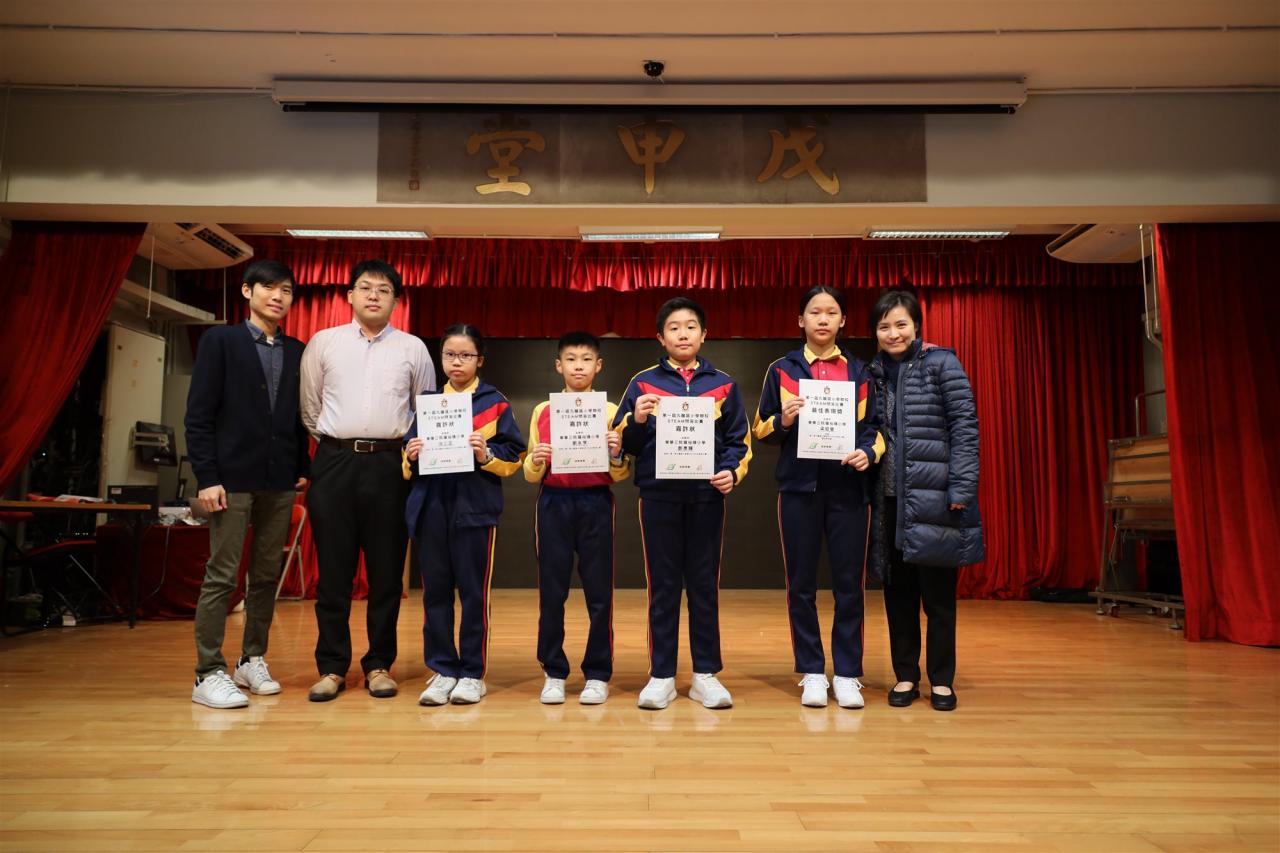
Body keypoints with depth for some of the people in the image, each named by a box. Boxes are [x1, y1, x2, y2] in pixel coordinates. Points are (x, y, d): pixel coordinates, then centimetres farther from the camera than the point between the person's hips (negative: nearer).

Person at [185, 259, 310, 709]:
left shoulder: (296, 351, 12)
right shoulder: (219, 340, 1)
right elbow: (198, 414, -4)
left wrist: (302, 469, 7)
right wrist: (206, 477, -11)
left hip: (279, 481, 4)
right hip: (232, 477, -4)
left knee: (267, 575, 9)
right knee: (221, 576, -2)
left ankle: (252, 661, 21)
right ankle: (209, 674, 5)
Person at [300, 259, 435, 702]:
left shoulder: (412, 347, 8)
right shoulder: (323, 342, 9)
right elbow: (309, 406, 13)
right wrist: (332, 442, 11)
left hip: (389, 464, 0)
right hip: (334, 462, 0)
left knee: (386, 570, 4)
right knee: (333, 569, 3)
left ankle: (379, 664, 15)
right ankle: (332, 666, 13)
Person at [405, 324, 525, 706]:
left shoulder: (495, 402, 2)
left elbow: (514, 457, -1)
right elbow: (410, 463, 16)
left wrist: (486, 453, -18)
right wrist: (411, 456, -6)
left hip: (475, 506, -3)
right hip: (431, 506, 4)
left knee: (473, 591, 2)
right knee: (435, 590, 7)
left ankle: (473, 673, 14)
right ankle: (443, 670, 18)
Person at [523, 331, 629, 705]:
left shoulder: (610, 412, 6)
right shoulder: (543, 411, 9)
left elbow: (620, 475, 4)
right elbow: (530, 475, 9)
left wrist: (616, 455, -16)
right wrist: (536, 460, -11)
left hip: (596, 504, -1)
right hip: (553, 504, 1)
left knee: (599, 591, 1)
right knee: (551, 592, 3)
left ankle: (598, 674, 13)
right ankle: (553, 673, 16)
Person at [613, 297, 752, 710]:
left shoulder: (723, 384, 10)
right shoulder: (642, 382, 8)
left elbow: (739, 440, 11)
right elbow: (624, 443, 7)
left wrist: (732, 472, -7)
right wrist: (637, 420, -13)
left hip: (707, 496, 1)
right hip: (659, 495, 0)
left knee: (705, 585, 6)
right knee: (663, 586, 4)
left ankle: (706, 674, 16)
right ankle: (661, 676, 13)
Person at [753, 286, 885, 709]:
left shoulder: (859, 370, 11)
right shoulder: (781, 369, 7)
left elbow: (874, 426, 11)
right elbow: (761, 431, 8)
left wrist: (868, 453, -9)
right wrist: (783, 421, -13)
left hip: (848, 487, 1)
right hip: (799, 486, 0)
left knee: (849, 583, 2)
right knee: (801, 584, 3)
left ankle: (847, 674, 14)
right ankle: (812, 673, 16)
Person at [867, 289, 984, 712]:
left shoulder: (941, 363, -1)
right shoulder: (873, 373, 11)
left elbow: (965, 426, -7)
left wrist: (962, 490, -14)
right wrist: (868, 490, 4)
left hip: (934, 496, -4)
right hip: (890, 499, 4)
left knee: (938, 591, 4)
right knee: (897, 590, 9)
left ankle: (941, 680, 17)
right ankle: (905, 676, 21)